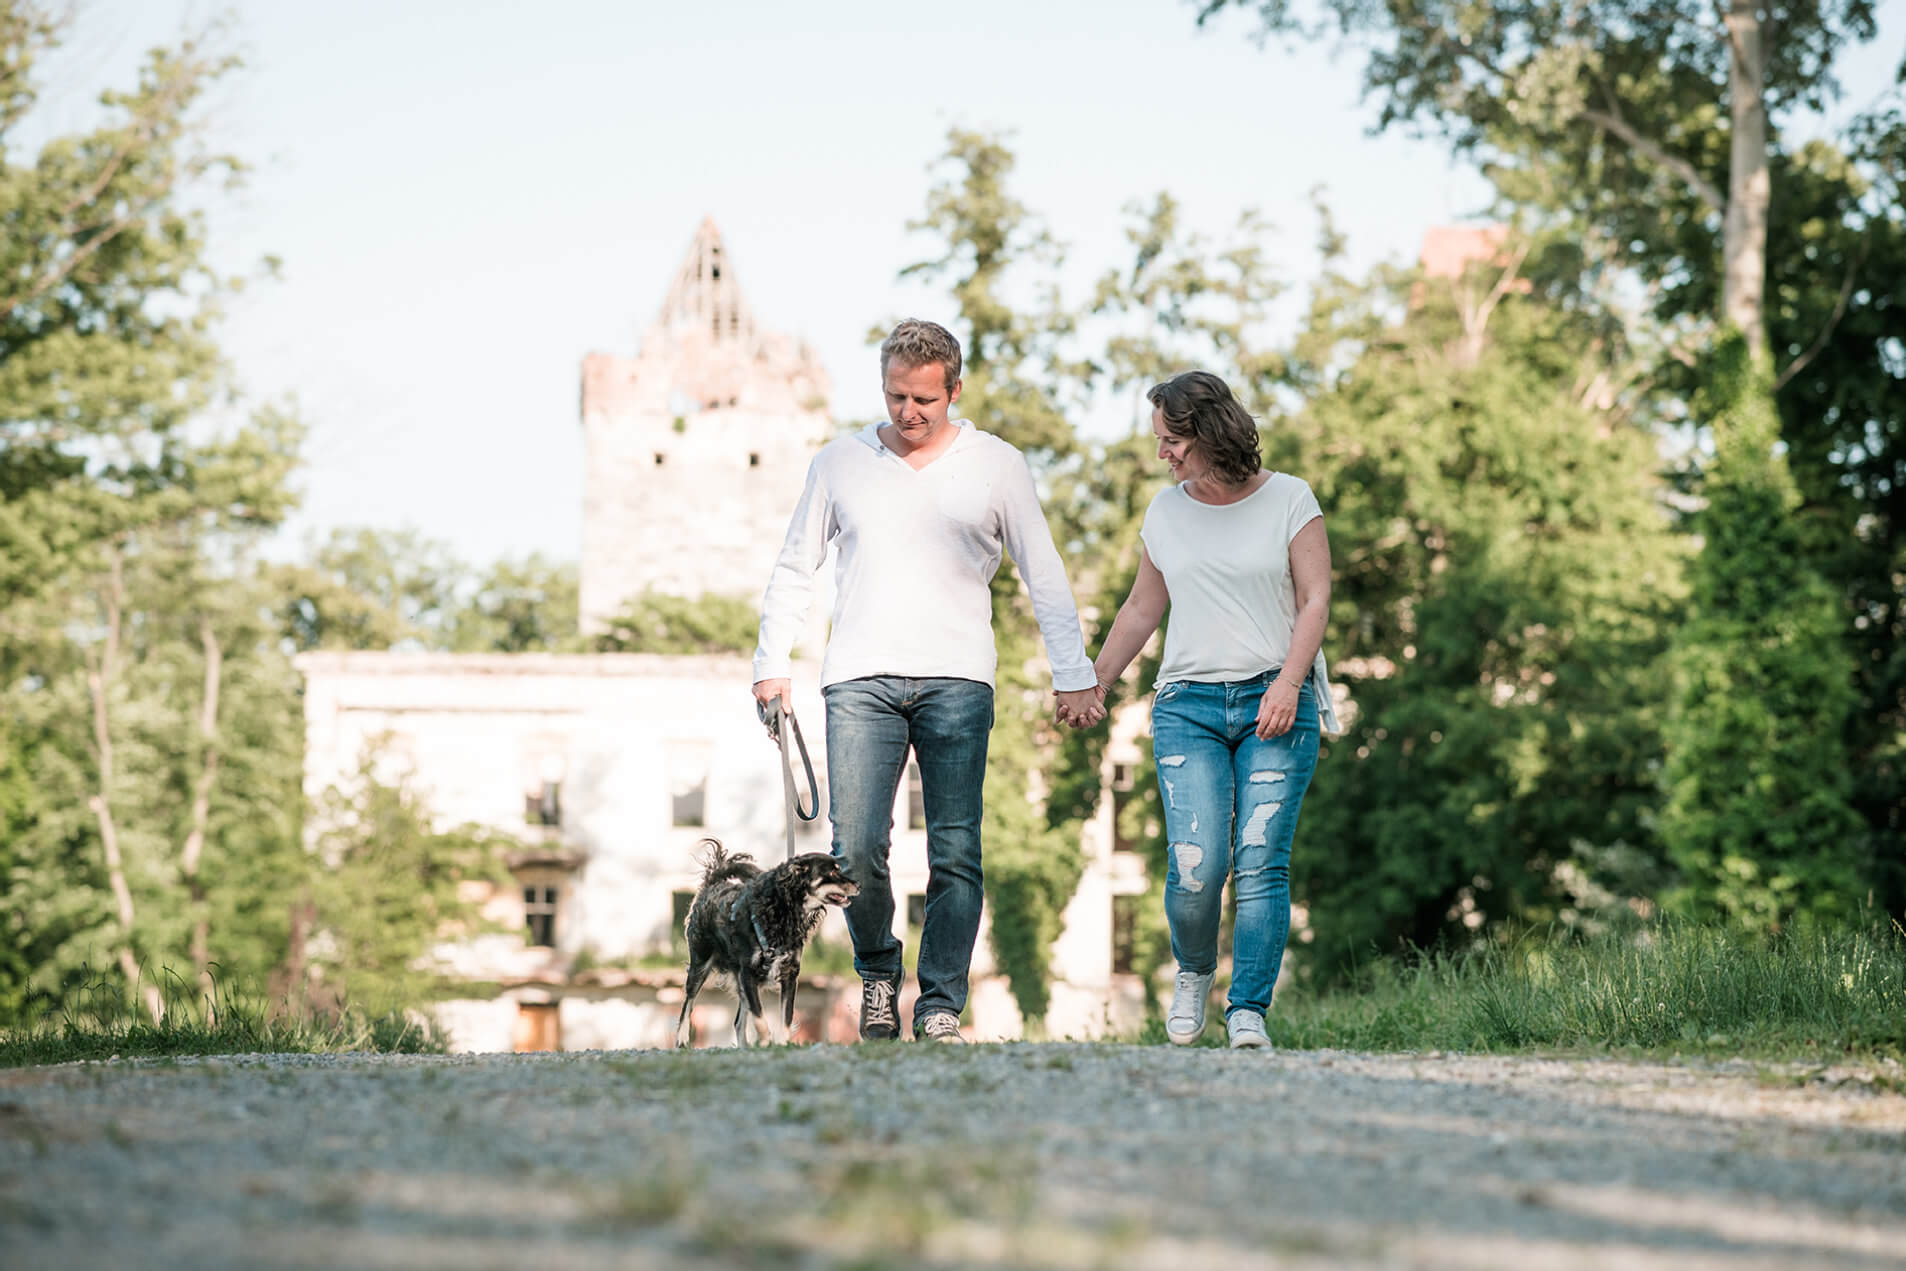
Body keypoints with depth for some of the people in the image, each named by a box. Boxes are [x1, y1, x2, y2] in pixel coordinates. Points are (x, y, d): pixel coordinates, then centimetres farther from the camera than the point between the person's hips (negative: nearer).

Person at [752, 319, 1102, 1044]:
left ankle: (940, 1011, 1)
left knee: (955, 854, -5)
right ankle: (877, 971, 16)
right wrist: (771, 664, 8)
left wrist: (1073, 675, 4)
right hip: (860, 678, 1)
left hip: (957, 682, -1)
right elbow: (794, 569, 17)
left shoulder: (996, 465, 8)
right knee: (855, 850, -9)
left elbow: (1044, 576, 10)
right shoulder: (840, 463, 12)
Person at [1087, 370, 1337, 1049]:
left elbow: (1315, 599, -1)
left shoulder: (1290, 500, 3)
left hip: (1275, 704, -2)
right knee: (1195, 868, -13)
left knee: (1260, 864, -11)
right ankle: (1193, 972, 15)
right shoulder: (1166, 511, 13)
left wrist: (1288, 682, -13)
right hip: (1188, 705, 2)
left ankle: (1248, 1012, -5)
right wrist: (1093, 686, 26)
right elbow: (1140, 610, 23)